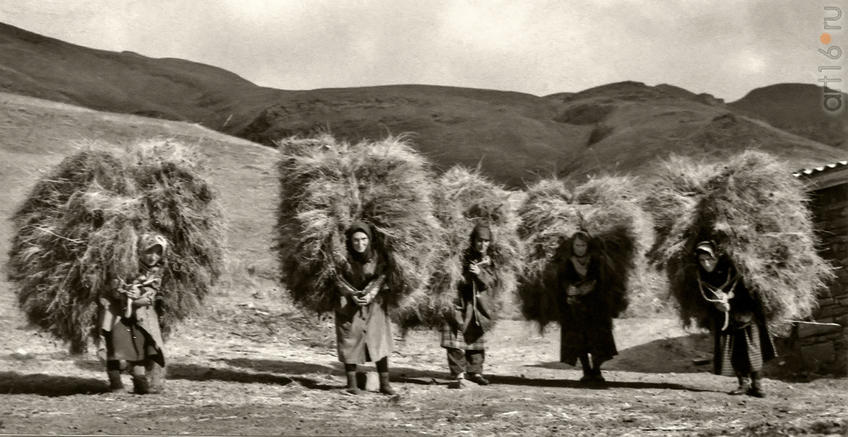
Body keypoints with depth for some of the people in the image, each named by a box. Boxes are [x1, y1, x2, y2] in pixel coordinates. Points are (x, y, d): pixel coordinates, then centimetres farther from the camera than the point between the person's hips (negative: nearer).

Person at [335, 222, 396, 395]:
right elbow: (339, 280, -6)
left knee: (379, 340, -4)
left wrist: (370, 294, -21)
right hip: (349, 304, -1)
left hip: (374, 304, 1)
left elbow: (380, 278, -5)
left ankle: (384, 383, 2)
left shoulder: (377, 257, -3)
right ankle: (351, 383, 8)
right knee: (350, 342, -1)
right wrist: (353, 295, -19)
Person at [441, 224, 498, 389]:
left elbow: (490, 282, -4)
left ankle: (475, 371, 28)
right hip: (460, 303, -5)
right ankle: (458, 375, -8)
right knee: (457, 340, -11)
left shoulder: (488, 261, 8)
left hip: (479, 306, 5)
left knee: (477, 338, 14)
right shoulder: (463, 256, -5)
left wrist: (480, 273, -21)